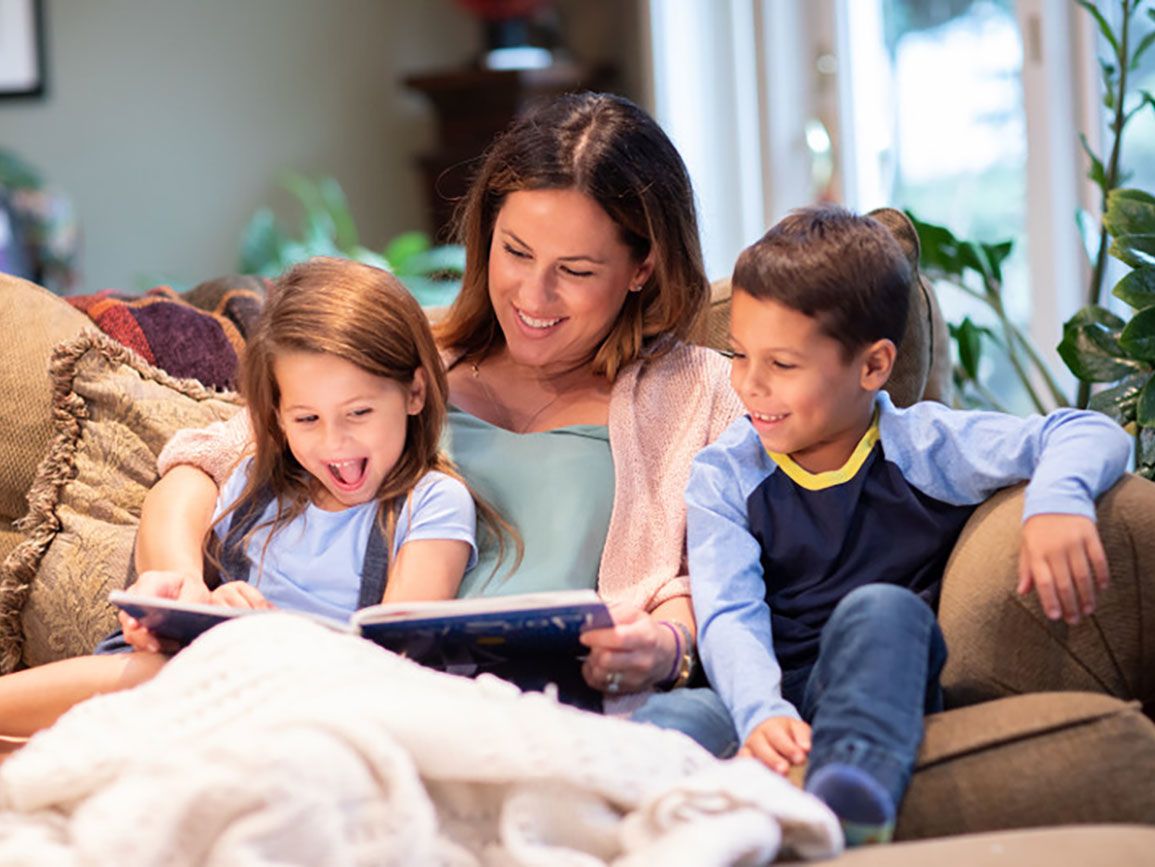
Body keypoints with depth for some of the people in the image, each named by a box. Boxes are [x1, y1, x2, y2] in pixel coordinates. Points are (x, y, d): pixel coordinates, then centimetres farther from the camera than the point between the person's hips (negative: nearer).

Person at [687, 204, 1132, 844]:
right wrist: (762, 713, -27)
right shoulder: (723, 477, 11)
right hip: (776, 702, 2)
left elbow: (1089, 433, 5)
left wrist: (1057, 499, -21)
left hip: (885, 695, -1)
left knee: (881, 609, -37)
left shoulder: (923, 447, 9)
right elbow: (728, 617, -5)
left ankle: (851, 790, -64)